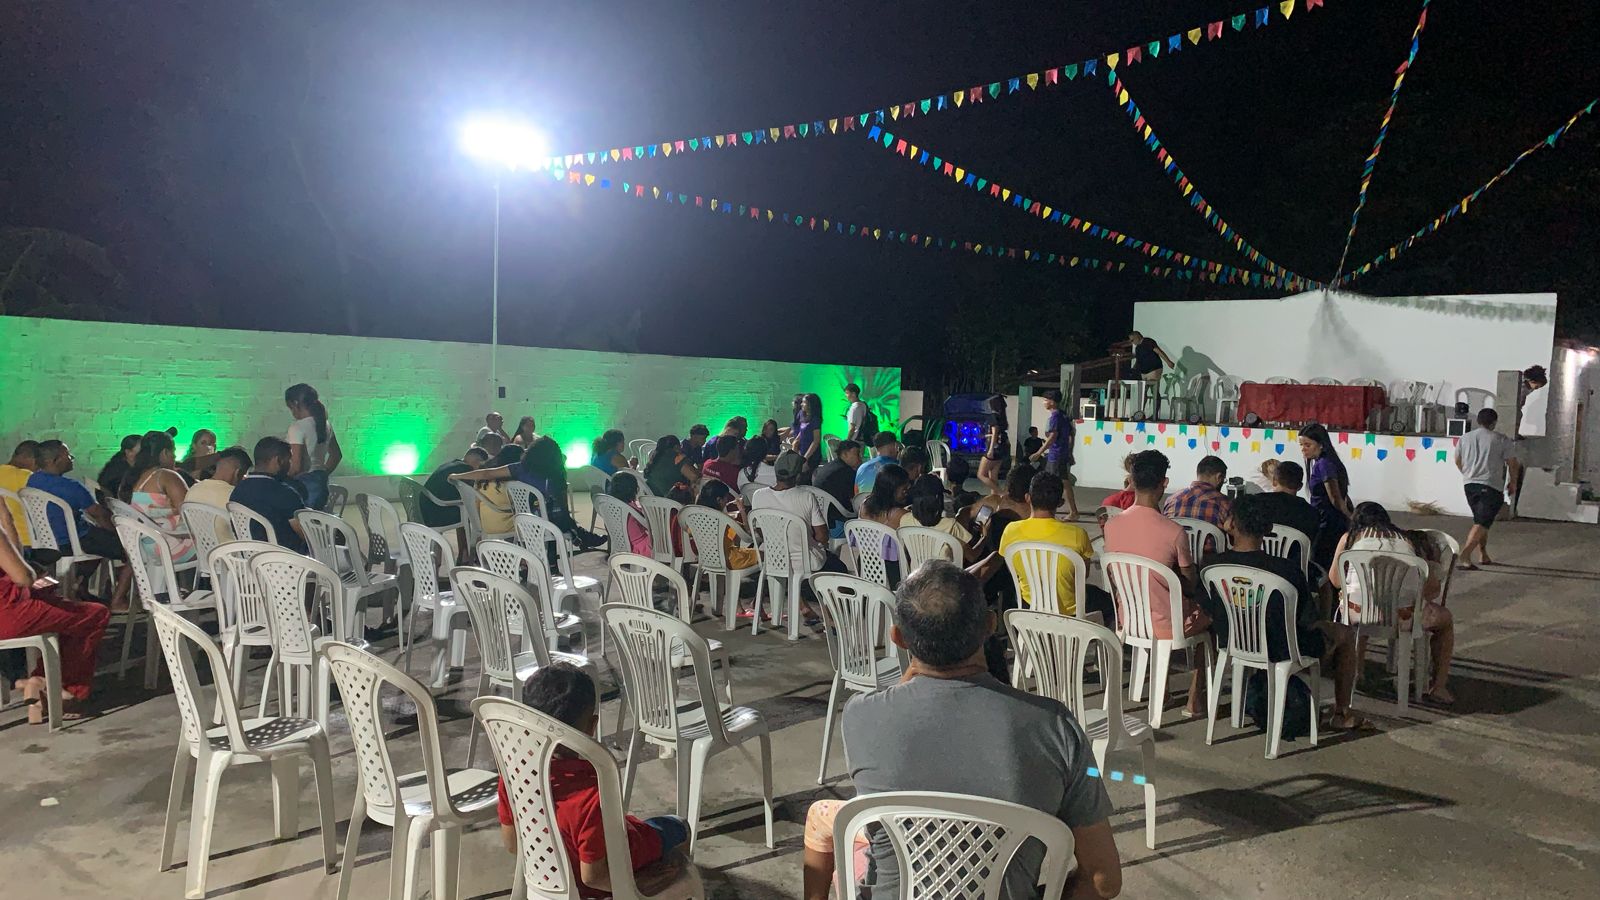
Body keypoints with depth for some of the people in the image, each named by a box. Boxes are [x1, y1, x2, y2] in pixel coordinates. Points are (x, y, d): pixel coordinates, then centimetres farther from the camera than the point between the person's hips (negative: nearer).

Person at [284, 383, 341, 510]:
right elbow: (336, 455, 18)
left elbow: (296, 466, -19)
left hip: (303, 483, -8)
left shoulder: (297, 427, -15)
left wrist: (282, 480, -4)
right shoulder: (325, 425, 7)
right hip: (321, 481, 8)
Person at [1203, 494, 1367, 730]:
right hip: (1282, 652, -4)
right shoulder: (1287, 570, -27)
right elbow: (1308, 622, -14)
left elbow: (1208, 615, -2)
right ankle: (1341, 714, 35)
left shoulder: (1211, 566, -17)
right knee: (1345, 633, 23)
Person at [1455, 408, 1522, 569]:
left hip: (1469, 484, 6)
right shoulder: (1502, 440, -4)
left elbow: (1458, 461, 20)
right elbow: (1513, 464, -2)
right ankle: (1465, 554, -25)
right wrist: (1513, 482, 14)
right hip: (1491, 486, -6)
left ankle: (1483, 555, 21)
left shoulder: (1465, 438, 10)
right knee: (1482, 523, -10)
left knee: (1481, 521, 19)